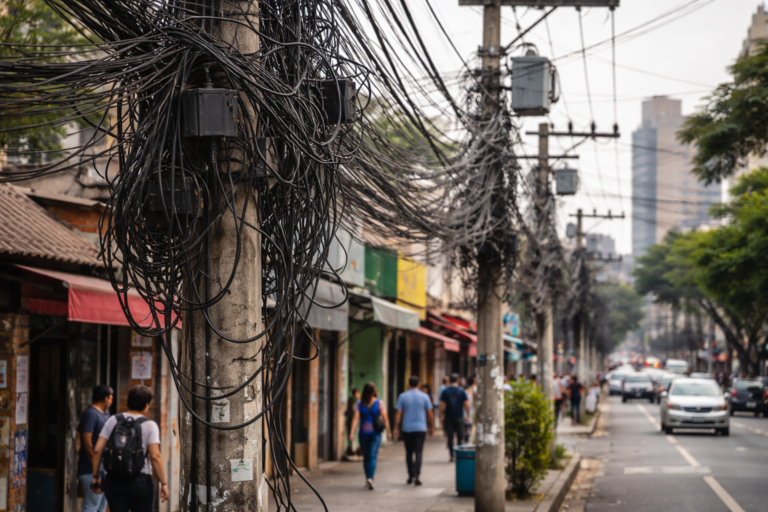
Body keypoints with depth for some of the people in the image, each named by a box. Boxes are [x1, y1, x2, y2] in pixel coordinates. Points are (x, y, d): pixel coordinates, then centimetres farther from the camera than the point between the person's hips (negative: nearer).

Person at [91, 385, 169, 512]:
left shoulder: (113, 421, 5)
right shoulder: (149, 425, -5)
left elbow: (97, 450, 0)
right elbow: (155, 456, -14)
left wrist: (95, 476, 8)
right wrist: (164, 483, -11)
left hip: (114, 481, 3)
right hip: (140, 481, -3)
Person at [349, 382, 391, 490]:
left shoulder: (360, 404, 1)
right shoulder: (379, 403, -3)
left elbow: (356, 419, -6)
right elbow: (385, 418, -6)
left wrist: (352, 432, -10)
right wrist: (388, 431, 3)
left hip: (363, 433, 2)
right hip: (375, 433, -2)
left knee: (366, 457, 14)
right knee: (373, 456, -6)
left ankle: (368, 479, 24)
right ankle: (370, 478, -23)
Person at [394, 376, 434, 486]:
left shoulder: (402, 396, -1)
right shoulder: (424, 396, 0)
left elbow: (399, 414, -4)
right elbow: (430, 414, 4)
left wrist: (396, 428, 0)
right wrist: (431, 427, 15)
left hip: (407, 429, 1)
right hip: (421, 428, -1)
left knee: (409, 453, 12)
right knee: (418, 452, -3)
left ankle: (410, 476, 17)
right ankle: (416, 475, -19)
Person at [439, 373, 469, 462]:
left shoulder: (445, 391, -1)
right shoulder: (461, 391, -2)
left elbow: (442, 405, -4)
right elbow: (466, 405, -4)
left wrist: (441, 416, 3)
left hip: (448, 418, 0)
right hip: (459, 418, 0)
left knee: (450, 437, 3)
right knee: (460, 437, 7)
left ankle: (452, 455, 1)